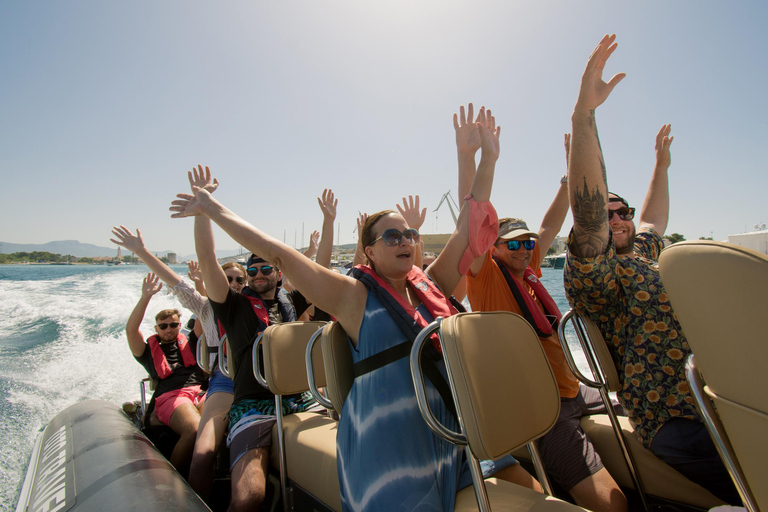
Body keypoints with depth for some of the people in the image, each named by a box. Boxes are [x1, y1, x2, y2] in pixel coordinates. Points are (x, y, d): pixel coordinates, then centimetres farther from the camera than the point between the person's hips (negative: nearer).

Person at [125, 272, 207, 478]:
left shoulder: (188, 343, 26)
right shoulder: (149, 351, 21)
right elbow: (131, 330, 3)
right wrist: (146, 297, -5)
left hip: (200, 391, 2)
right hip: (170, 396, -2)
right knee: (194, 430, -35)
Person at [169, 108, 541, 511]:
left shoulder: (431, 285, 5)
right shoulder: (354, 296, -8)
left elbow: (469, 227, 7)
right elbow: (278, 254, -10)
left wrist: (488, 159, 7)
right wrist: (213, 210, -6)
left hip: (454, 434, 6)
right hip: (391, 448, -5)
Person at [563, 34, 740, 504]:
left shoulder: (640, 255, 19)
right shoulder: (592, 272, -10)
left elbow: (654, 217, 38)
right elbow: (587, 206, -25)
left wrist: (661, 165, 43)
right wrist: (584, 114, -30)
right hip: (683, 420, -9)